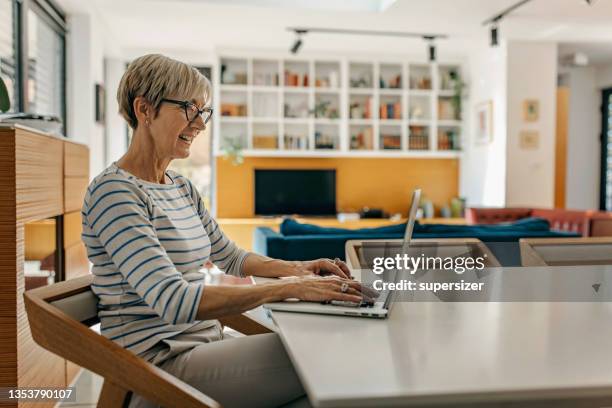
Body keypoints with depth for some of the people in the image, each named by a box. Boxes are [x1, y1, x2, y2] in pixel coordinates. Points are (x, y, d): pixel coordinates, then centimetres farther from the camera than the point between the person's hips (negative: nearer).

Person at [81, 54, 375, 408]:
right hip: (162, 363, -8)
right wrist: (289, 288, -27)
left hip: (205, 341, 8)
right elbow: (173, 300, -26)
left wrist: (296, 269, 4)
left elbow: (230, 256, 22)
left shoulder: (182, 188, 12)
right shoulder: (114, 192, -15)